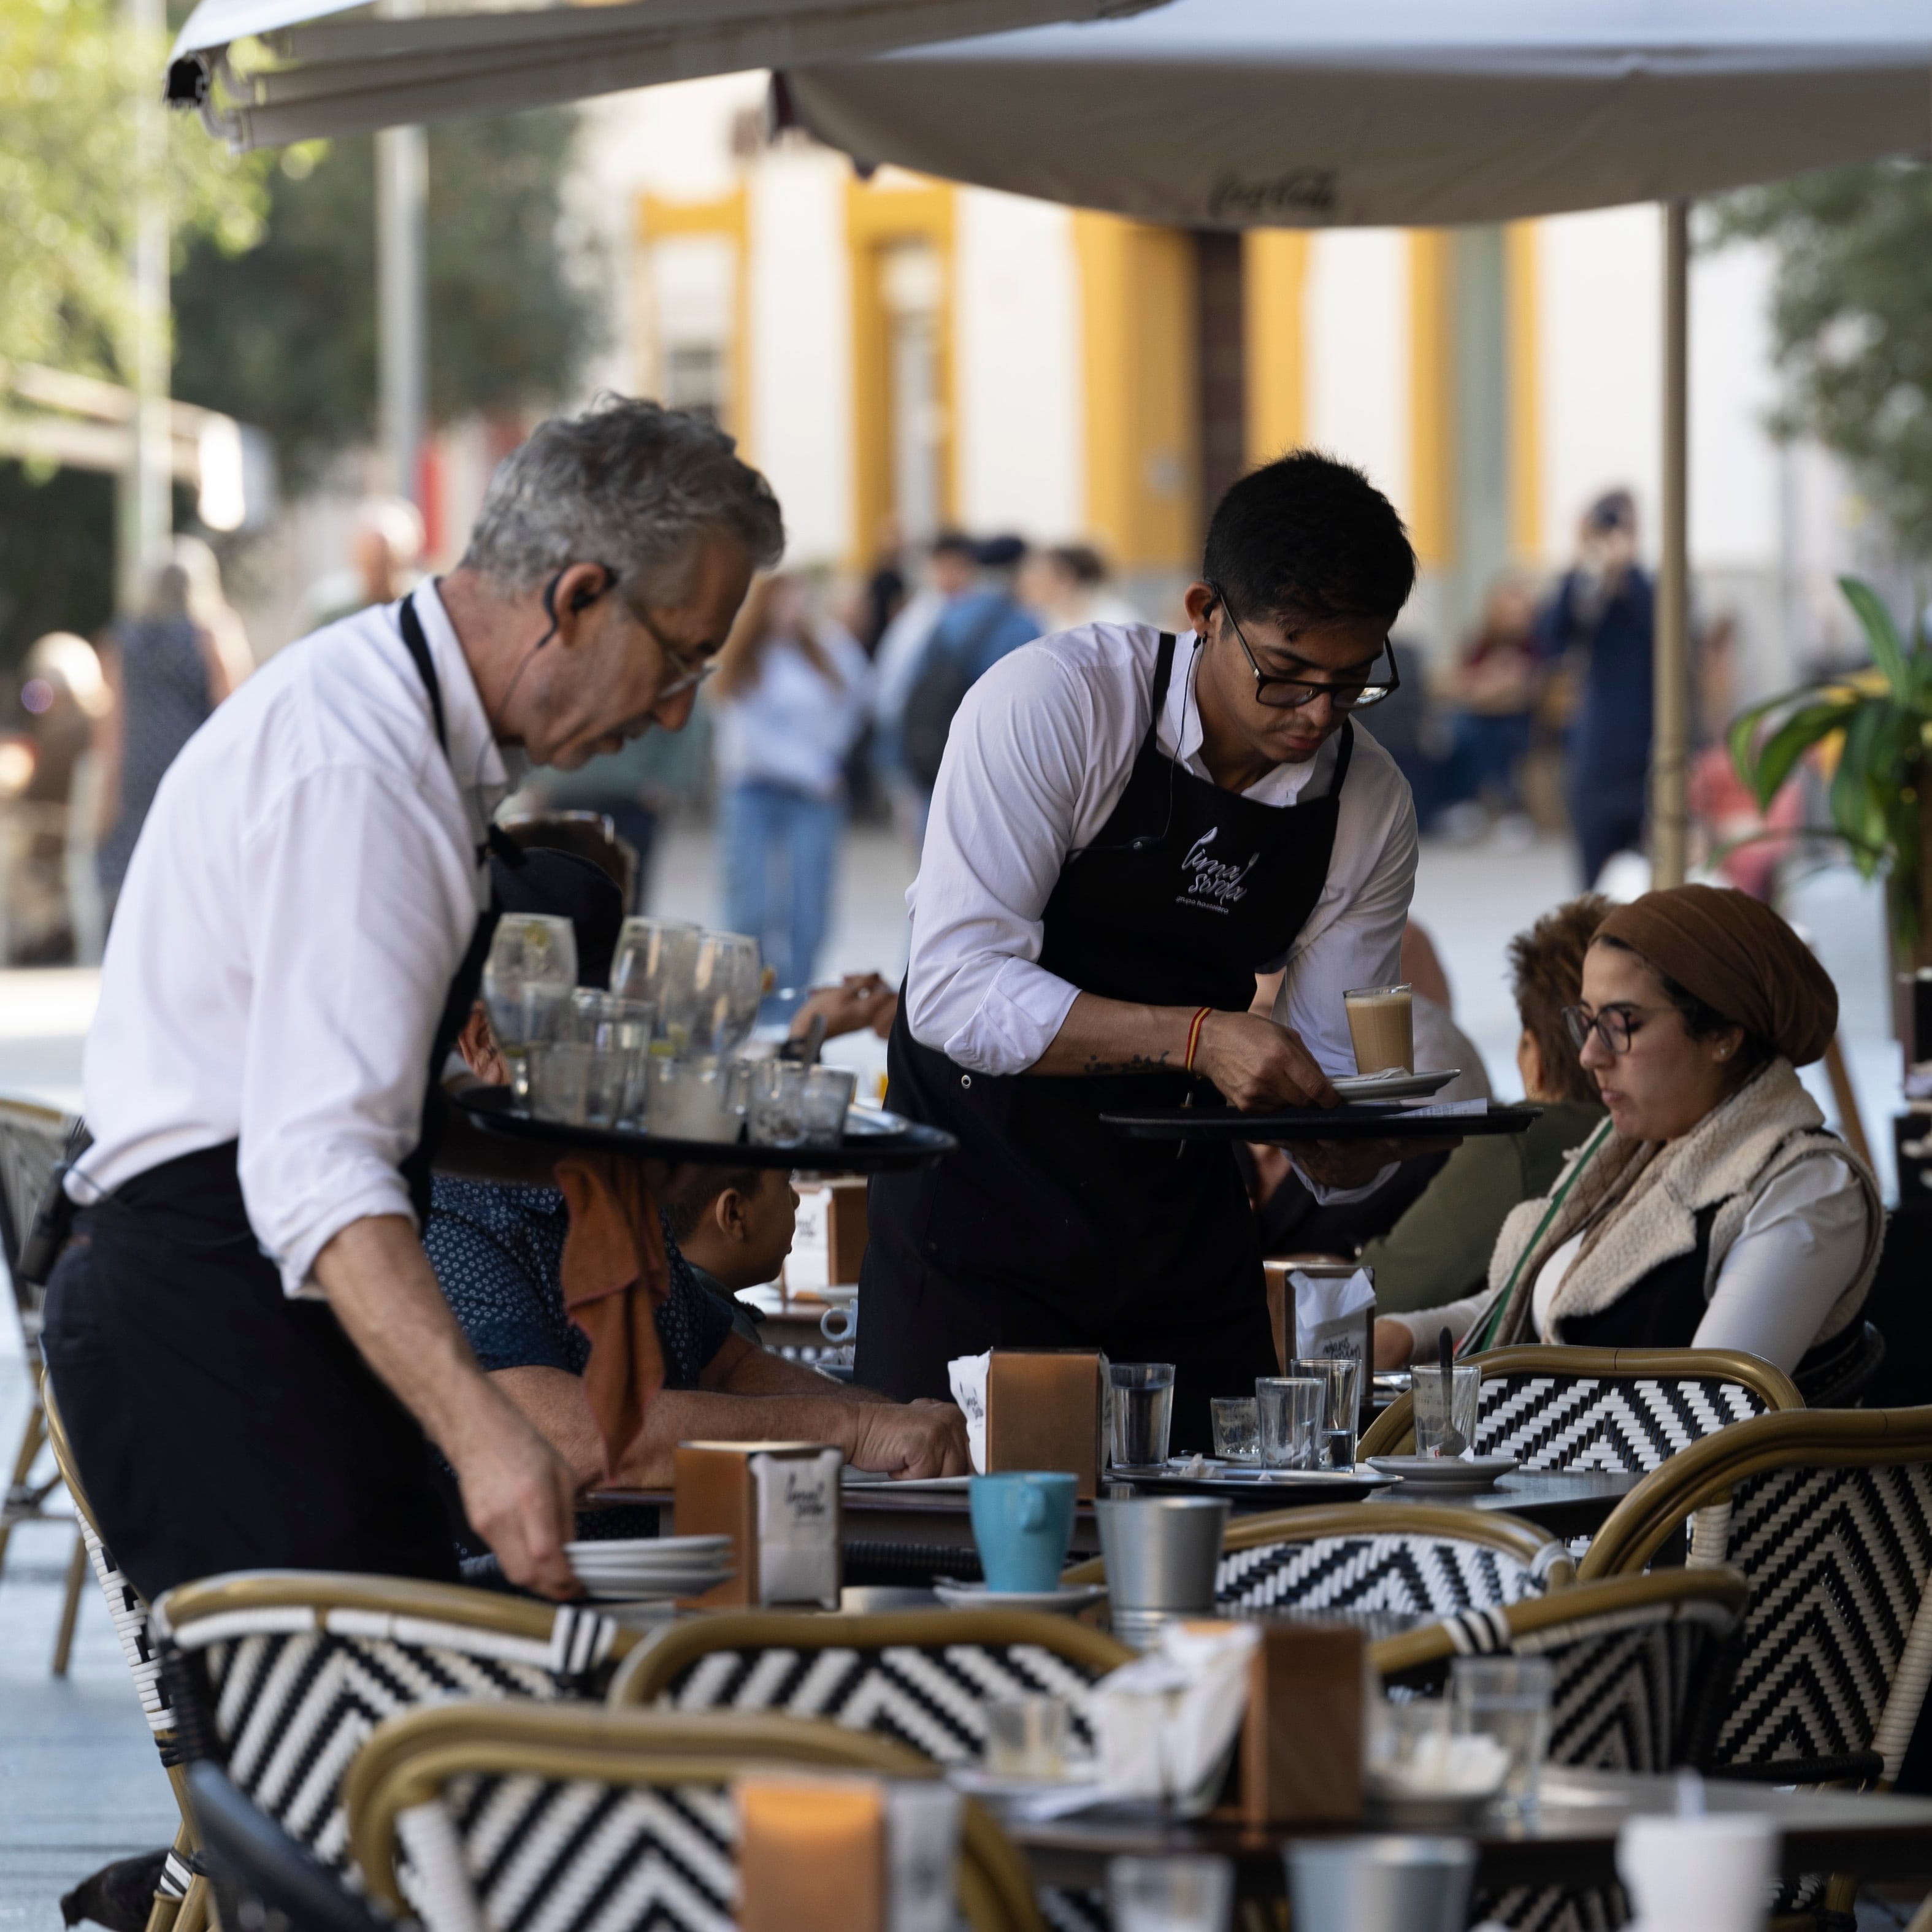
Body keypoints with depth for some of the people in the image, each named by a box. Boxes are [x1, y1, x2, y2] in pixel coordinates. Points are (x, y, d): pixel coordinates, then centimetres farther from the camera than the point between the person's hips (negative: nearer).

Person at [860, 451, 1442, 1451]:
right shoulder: (1053, 701, -17)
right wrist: (1196, 1037, -33)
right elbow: (957, 992, -24)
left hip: (1182, 1227, 4)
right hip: (980, 1191, -4)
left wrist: (1374, 1143, -23)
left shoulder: (1372, 809, -3)